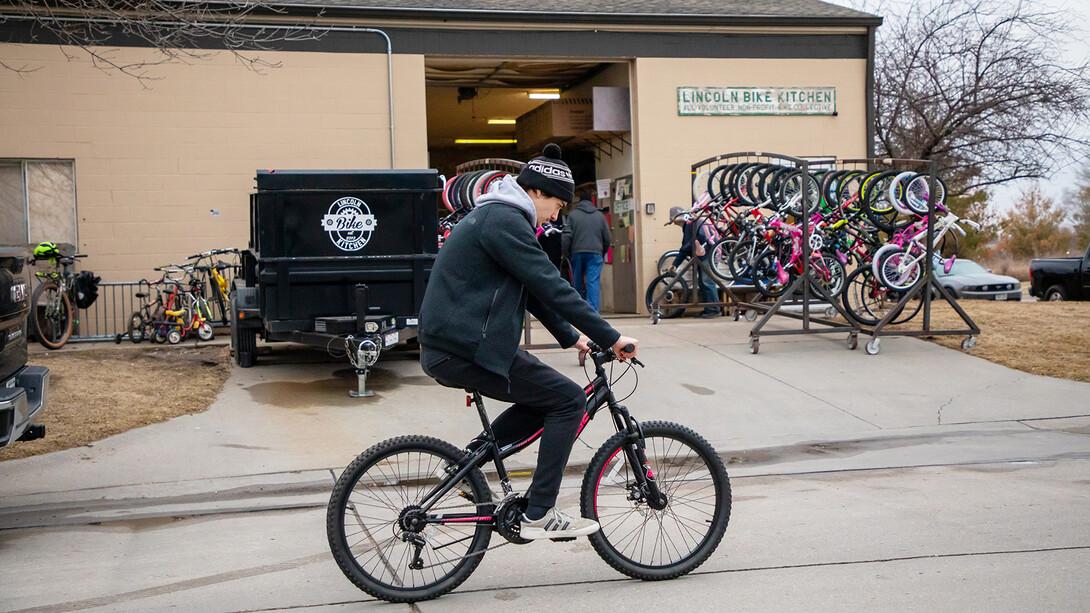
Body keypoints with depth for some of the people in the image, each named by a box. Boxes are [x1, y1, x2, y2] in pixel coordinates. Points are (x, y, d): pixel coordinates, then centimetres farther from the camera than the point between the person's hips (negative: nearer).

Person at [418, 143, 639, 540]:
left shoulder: (495, 216, 19)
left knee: (549, 397, 18)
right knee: (569, 400, -6)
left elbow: (534, 291, 26)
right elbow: (552, 287, -19)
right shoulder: (504, 220, -15)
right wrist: (610, 338, -15)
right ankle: (539, 515, -3)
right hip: (466, 351, -10)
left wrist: (571, 337, 26)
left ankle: (476, 453, 18)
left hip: (448, 346, 10)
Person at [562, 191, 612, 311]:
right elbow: (607, 238, 10)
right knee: (593, 282, -6)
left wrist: (566, 255, 2)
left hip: (577, 253, 0)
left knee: (577, 283, 10)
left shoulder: (572, 214, 5)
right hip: (595, 253, 0)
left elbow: (567, 236, -4)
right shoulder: (600, 215, 11)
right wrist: (602, 253, 22)